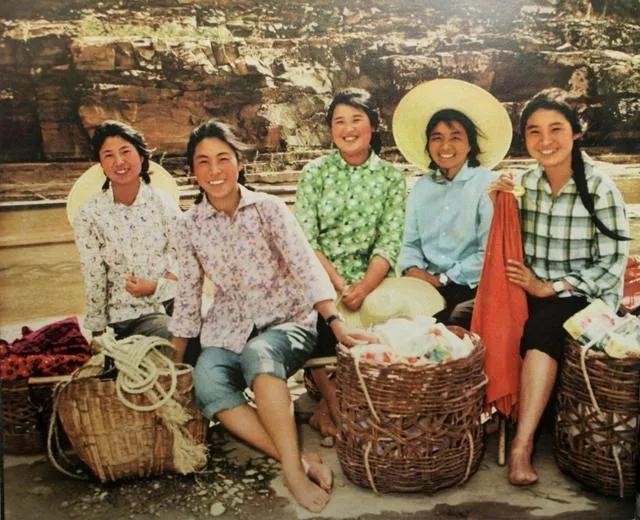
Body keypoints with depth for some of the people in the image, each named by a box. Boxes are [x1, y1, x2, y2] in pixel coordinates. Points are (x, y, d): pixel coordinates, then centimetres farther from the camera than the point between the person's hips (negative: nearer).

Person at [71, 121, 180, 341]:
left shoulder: (163, 203, 0)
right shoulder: (89, 215, -4)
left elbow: (182, 258, 2)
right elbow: (94, 280, 0)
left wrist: (155, 287, -15)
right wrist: (97, 331, 4)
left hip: (166, 305, 3)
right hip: (121, 318, -2)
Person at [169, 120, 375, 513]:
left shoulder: (269, 208, -4)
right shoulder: (189, 226, 4)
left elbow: (306, 266, -13)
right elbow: (188, 294, 9)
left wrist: (336, 323, -25)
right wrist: (175, 359, 8)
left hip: (287, 322, -2)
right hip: (227, 332, 3)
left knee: (258, 354, -37)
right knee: (208, 384, -29)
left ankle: (293, 468, -32)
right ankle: (299, 460, -27)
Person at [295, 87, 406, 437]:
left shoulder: (392, 178, 6)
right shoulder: (314, 172, 5)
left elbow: (389, 242, -5)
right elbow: (305, 240, -5)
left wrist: (363, 287, -22)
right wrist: (340, 285, -18)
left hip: (369, 281, 0)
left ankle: (329, 400, -2)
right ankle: (334, 399, -4)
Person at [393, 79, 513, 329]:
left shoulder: (488, 184, -4)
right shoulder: (421, 187, 15)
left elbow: (489, 253, -11)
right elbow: (411, 243, 13)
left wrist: (444, 278, -11)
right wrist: (412, 269, -8)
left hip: (472, 289, -4)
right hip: (427, 285, 5)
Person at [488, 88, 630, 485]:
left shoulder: (601, 189, -11)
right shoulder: (526, 183, 2)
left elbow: (612, 266, -11)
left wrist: (550, 288, -18)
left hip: (585, 298, -4)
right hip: (533, 291, 4)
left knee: (541, 328, -33)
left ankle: (522, 445, -27)